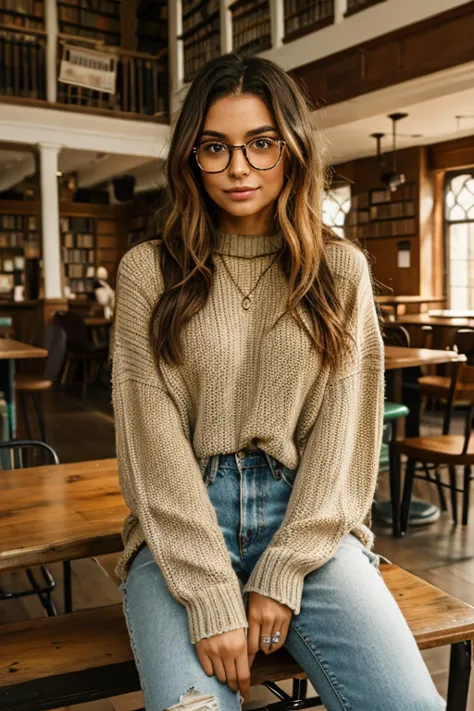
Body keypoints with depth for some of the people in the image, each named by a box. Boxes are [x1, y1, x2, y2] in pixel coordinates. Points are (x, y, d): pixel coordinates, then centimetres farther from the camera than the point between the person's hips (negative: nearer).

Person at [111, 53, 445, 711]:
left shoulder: (342, 270, 6)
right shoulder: (149, 270, 2)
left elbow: (342, 433, 0)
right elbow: (153, 439, -6)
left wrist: (281, 575, -10)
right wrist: (213, 599, -15)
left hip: (307, 517, 2)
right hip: (183, 523, -1)